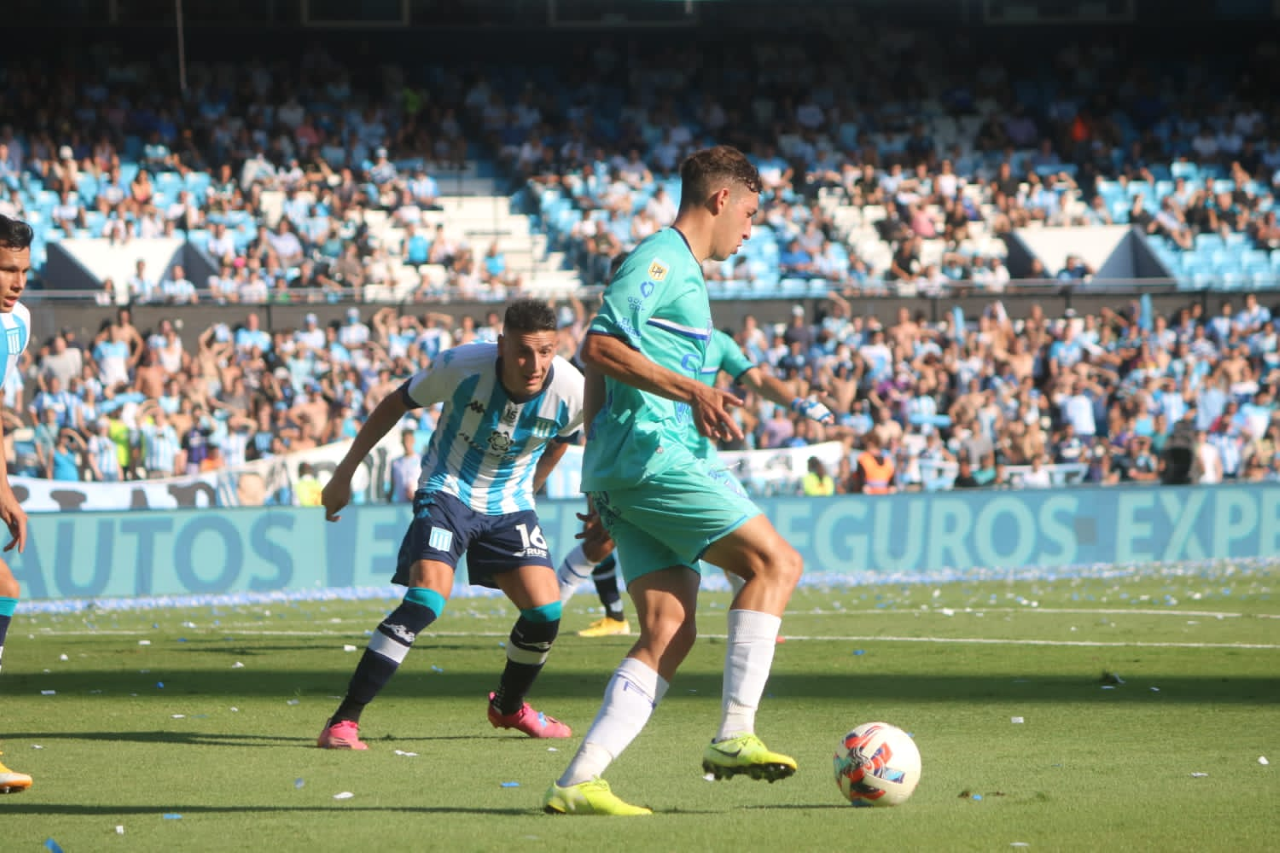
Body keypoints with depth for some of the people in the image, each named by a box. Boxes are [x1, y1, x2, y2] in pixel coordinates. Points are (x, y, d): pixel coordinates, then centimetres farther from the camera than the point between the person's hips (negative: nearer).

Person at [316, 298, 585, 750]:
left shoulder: (571, 390, -17)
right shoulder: (462, 366, -24)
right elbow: (395, 404, -6)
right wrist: (344, 474, -2)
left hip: (510, 504, 4)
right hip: (448, 491, -4)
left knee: (546, 611, -8)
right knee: (427, 598, -25)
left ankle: (509, 706, 25)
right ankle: (343, 721, -23)